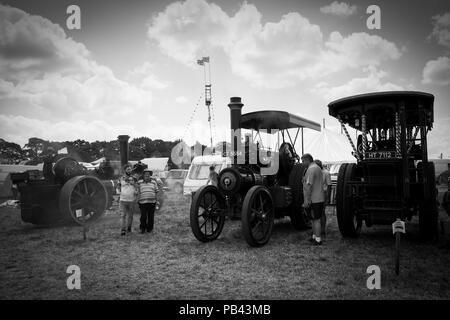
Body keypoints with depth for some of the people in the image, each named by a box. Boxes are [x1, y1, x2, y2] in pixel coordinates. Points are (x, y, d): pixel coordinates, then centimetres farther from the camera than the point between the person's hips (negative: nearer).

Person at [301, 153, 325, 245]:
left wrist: (306, 200, -21)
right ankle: (314, 237, 27)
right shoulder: (317, 168, 17)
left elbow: (309, 186, -22)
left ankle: (318, 240, 3)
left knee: (316, 220, -3)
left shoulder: (311, 169, -16)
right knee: (315, 219, 18)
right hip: (319, 199, 10)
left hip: (314, 200, -10)